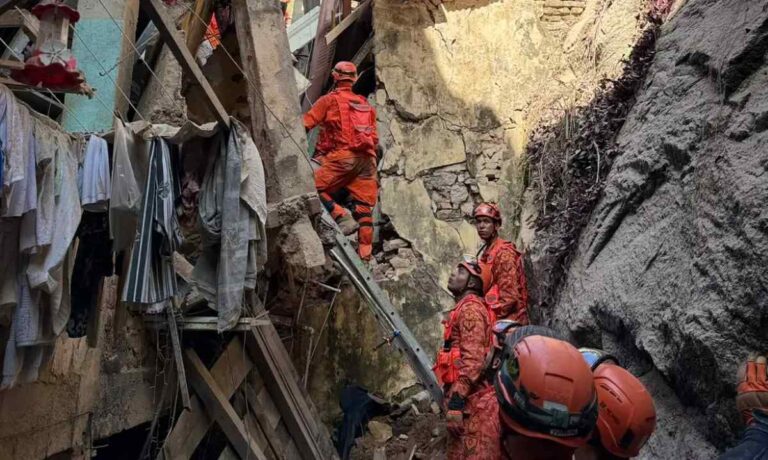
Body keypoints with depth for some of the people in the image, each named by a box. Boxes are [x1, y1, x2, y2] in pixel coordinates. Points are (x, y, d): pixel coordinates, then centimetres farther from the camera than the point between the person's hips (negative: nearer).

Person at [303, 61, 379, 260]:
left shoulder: (330, 99, 8)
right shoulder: (366, 105, 24)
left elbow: (306, 123, 4)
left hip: (342, 156, -5)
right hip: (367, 159, 5)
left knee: (314, 187, 1)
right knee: (364, 205, 3)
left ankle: (342, 217, -18)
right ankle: (365, 251, 0)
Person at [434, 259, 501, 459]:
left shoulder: (470, 307, -9)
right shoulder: (463, 309, 22)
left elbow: (472, 359, -19)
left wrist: (456, 401, -22)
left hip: (471, 402, -10)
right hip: (467, 399, 10)